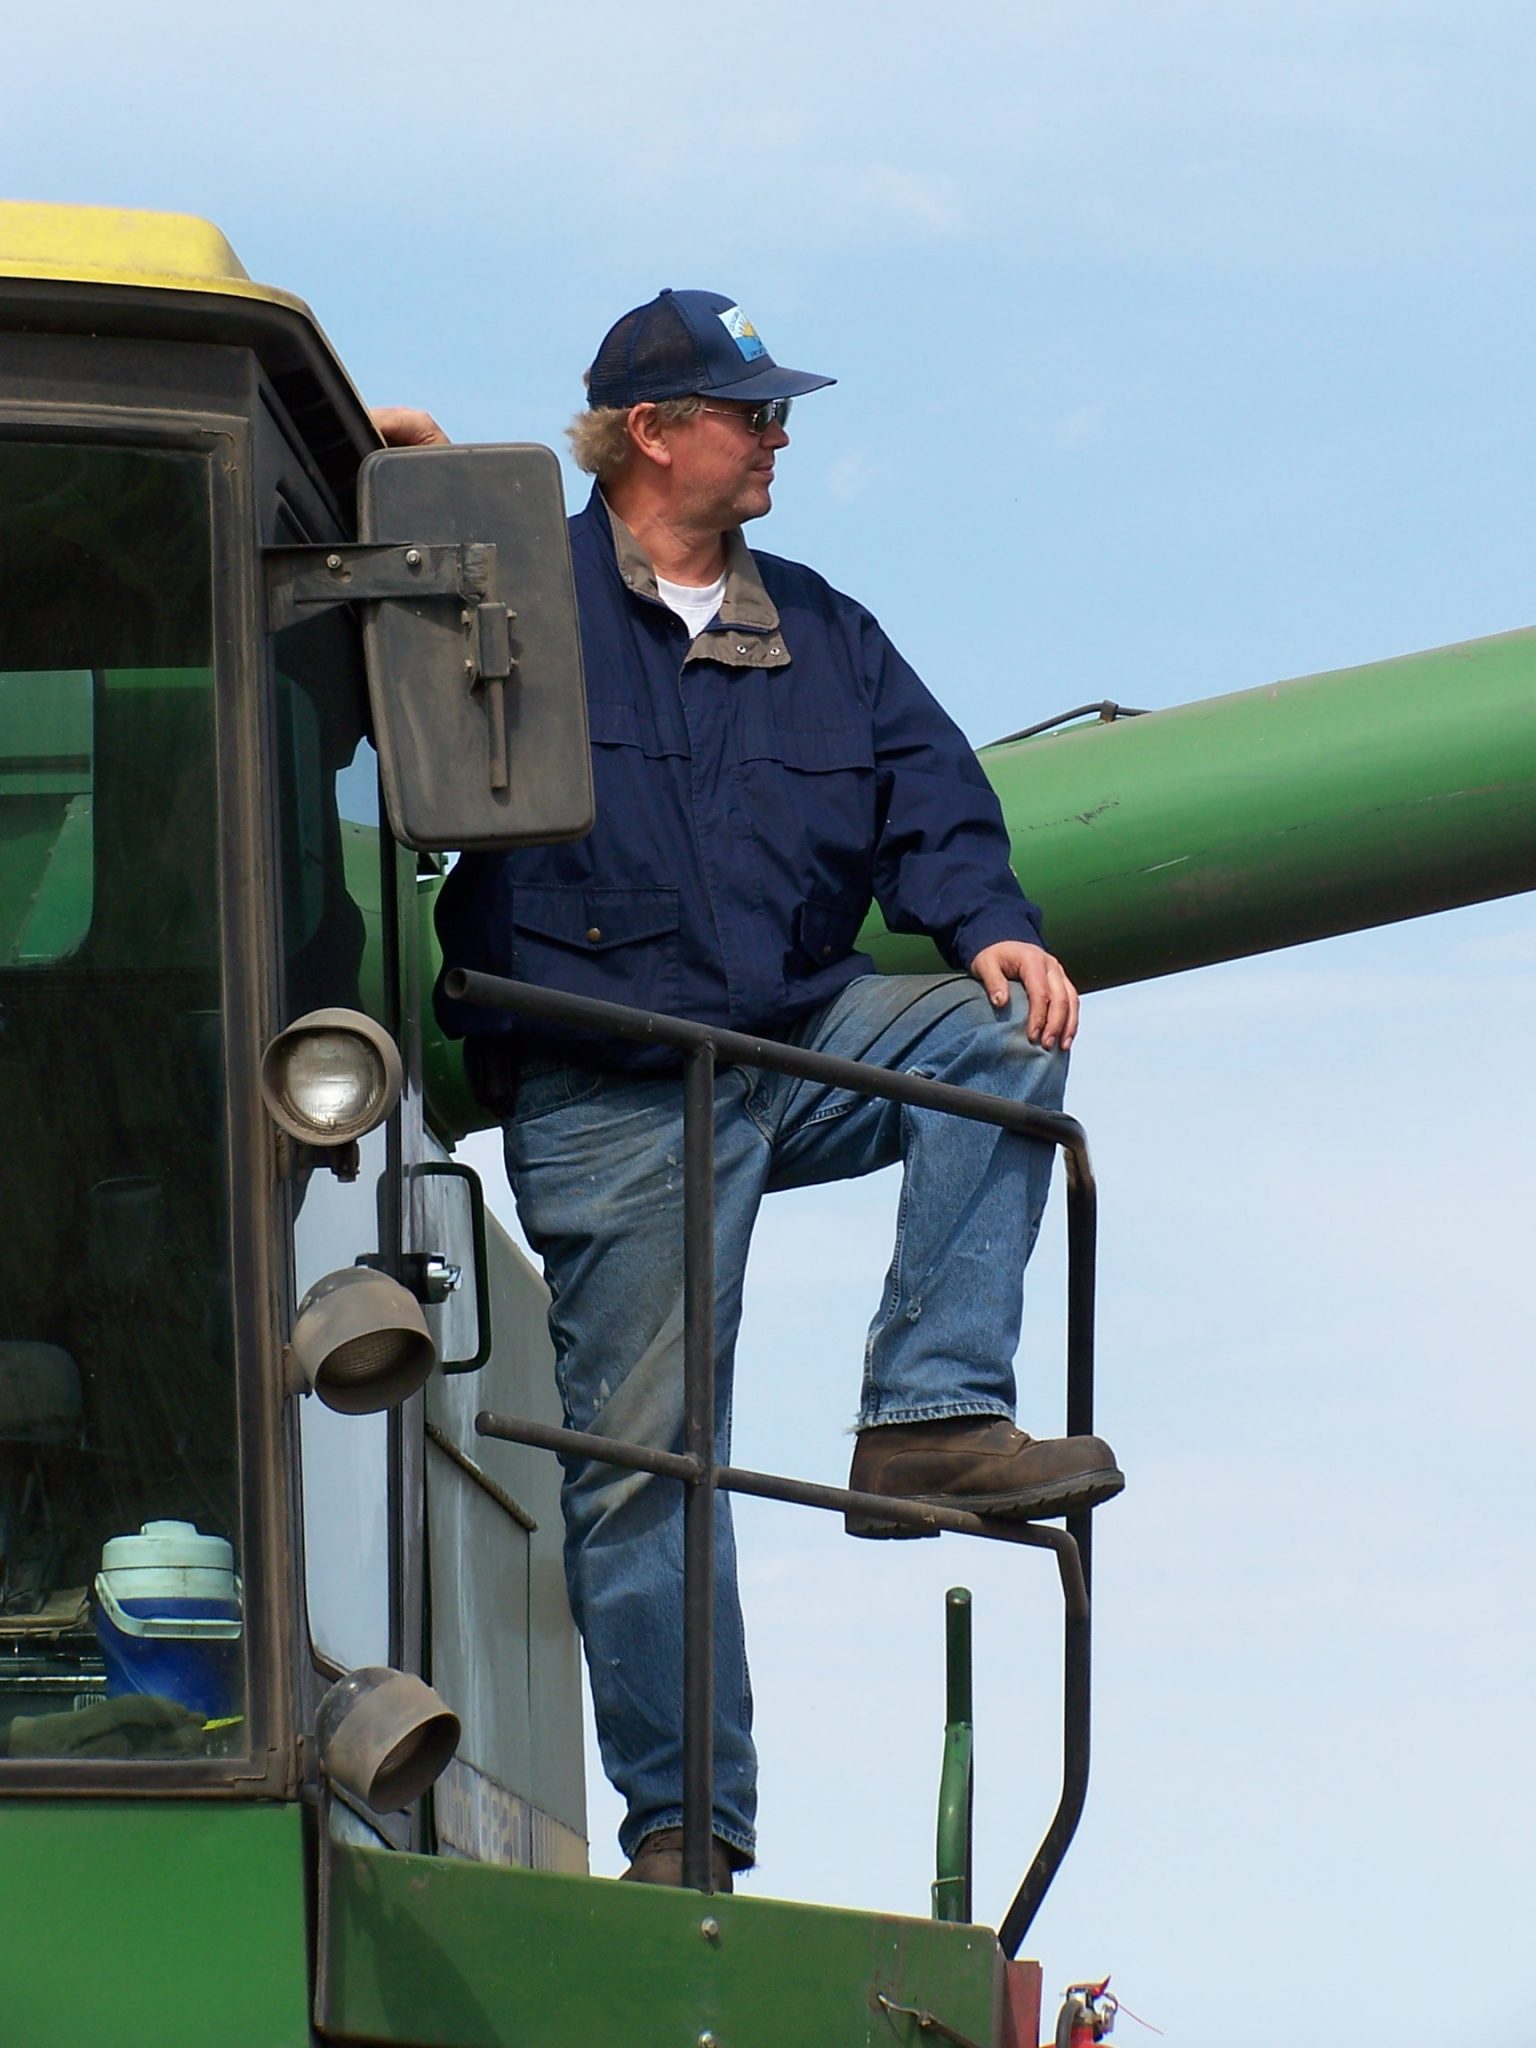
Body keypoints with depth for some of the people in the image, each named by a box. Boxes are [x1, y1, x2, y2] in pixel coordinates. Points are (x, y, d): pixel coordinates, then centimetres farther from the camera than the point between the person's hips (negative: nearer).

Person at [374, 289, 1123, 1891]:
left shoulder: (818, 634, 16)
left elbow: (925, 796, 8)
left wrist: (987, 928, -12)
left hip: (801, 1048, 4)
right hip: (607, 1108, -4)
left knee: (1000, 1034, -21)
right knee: (638, 1456, -6)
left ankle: (931, 1418, -22)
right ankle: (679, 1829, 0)